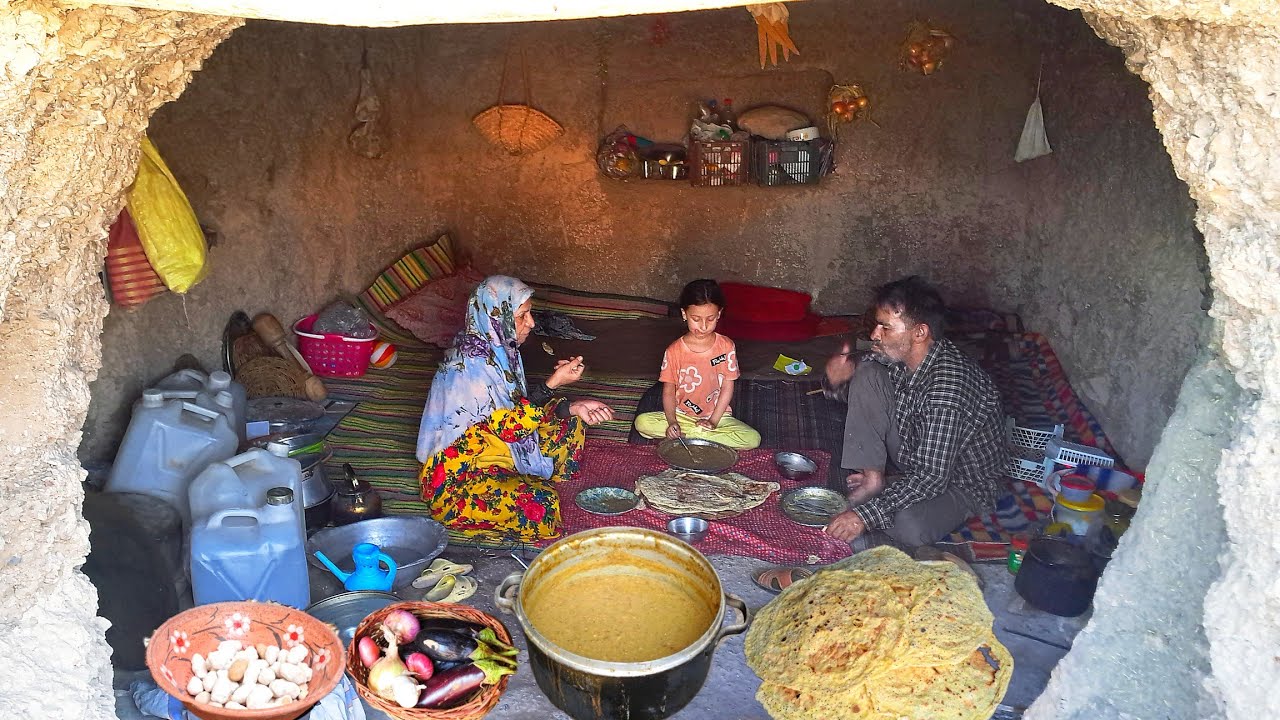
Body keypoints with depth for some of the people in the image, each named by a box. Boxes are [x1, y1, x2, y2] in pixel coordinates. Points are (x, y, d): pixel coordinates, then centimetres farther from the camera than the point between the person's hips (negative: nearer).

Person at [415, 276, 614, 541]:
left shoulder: (499, 345, -1)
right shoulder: (469, 361, -27)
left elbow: (518, 404, 2)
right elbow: (509, 425, -25)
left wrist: (570, 407, -11)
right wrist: (553, 383, -25)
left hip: (494, 448, 9)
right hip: (455, 477, -9)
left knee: (568, 423, 7)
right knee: (540, 506, -29)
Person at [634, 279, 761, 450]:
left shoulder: (726, 347, -6)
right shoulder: (674, 351, -7)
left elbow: (727, 388, -3)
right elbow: (668, 391, -5)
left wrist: (713, 421, -12)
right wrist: (672, 422, -22)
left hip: (718, 416, 0)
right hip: (682, 415, 0)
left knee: (753, 439, -26)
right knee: (642, 422, -26)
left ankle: (685, 435, -18)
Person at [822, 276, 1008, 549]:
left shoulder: (949, 386, -35)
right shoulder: (894, 353, -13)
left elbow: (933, 477, -36)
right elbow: (861, 390, 5)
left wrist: (866, 515, -39)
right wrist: (837, 382, -20)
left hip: (961, 480, -7)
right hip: (913, 451, 7)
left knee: (910, 526, -39)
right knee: (867, 373, -12)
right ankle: (872, 480, -9)